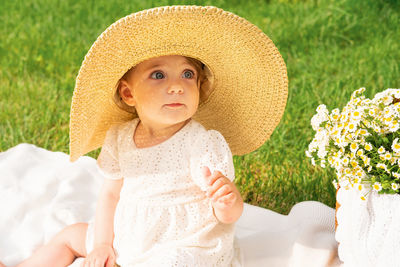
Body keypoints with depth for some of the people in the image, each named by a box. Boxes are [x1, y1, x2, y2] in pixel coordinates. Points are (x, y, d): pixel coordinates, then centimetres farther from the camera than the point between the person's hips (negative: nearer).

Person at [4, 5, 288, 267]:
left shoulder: (205, 144, -22)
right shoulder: (119, 138, -5)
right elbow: (111, 192, 7)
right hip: (125, 242, 7)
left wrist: (228, 201, -44)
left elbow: (228, 215, -21)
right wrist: (103, 243, 0)